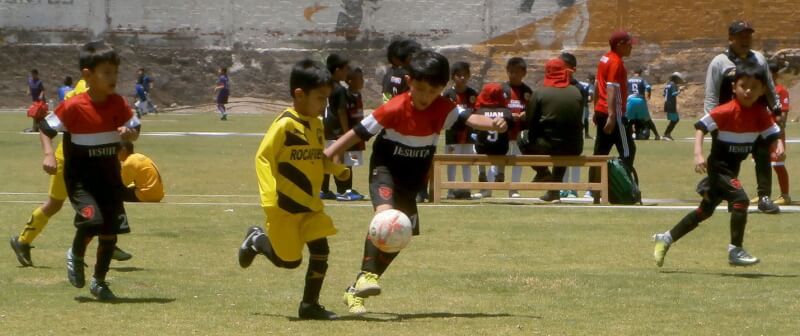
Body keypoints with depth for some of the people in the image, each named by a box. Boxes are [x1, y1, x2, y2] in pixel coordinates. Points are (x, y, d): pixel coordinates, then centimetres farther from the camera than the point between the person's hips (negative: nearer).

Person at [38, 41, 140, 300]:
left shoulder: (118, 105, -3)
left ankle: (99, 281, 25)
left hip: (110, 177, 5)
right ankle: (76, 256, 8)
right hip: (80, 178, -5)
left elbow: (135, 129, 8)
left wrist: (130, 133, -15)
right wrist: (48, 154, -21)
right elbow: (46, 128, -7)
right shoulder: (74, 107, -16)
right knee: (91, 219, -25)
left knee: (111, 231, 4)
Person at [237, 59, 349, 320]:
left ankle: (310, 305, 8)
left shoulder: (317, 125, 7)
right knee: (289, 260, 0)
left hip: (311, 204, 7)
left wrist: (337, 170, 0)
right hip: (285, 207, -7)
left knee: (320, 251, -3)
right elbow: (263, 157, -17)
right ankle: (256, 240, 29)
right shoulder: (285, 124, -17)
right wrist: (269, 198, -24)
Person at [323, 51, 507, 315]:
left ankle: (356, 291, 17)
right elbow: (359, 132, -13)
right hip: (385, 168, -5)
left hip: (413, 181, 5)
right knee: (386, 213, -33)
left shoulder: (443, 109, -11)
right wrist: (326, 156, -14)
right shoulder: (394, 109, -19)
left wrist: (492, 124, -50)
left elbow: (468, 118, -28)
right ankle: (367, 275, -32)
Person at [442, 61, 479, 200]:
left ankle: (467, 189, 13)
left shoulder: (473, 94, 4)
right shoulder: (448, 94, -4)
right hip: (453, 134, -2)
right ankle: (451, 190, 7)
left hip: (468, 133, 2)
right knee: (452, 162, 3)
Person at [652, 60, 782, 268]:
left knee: (705, 211, 17)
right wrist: (698, 154, -29)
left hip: (732, 169, 7)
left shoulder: (761, 113, -4)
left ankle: (666, 239, 32)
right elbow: (701, 126, -18)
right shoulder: (726, 112, -22)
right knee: (740, 199, -26)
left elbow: (772, 134, 0)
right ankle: (735, 251, -17)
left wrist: (778, 146, -23)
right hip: (718, 166, -7)